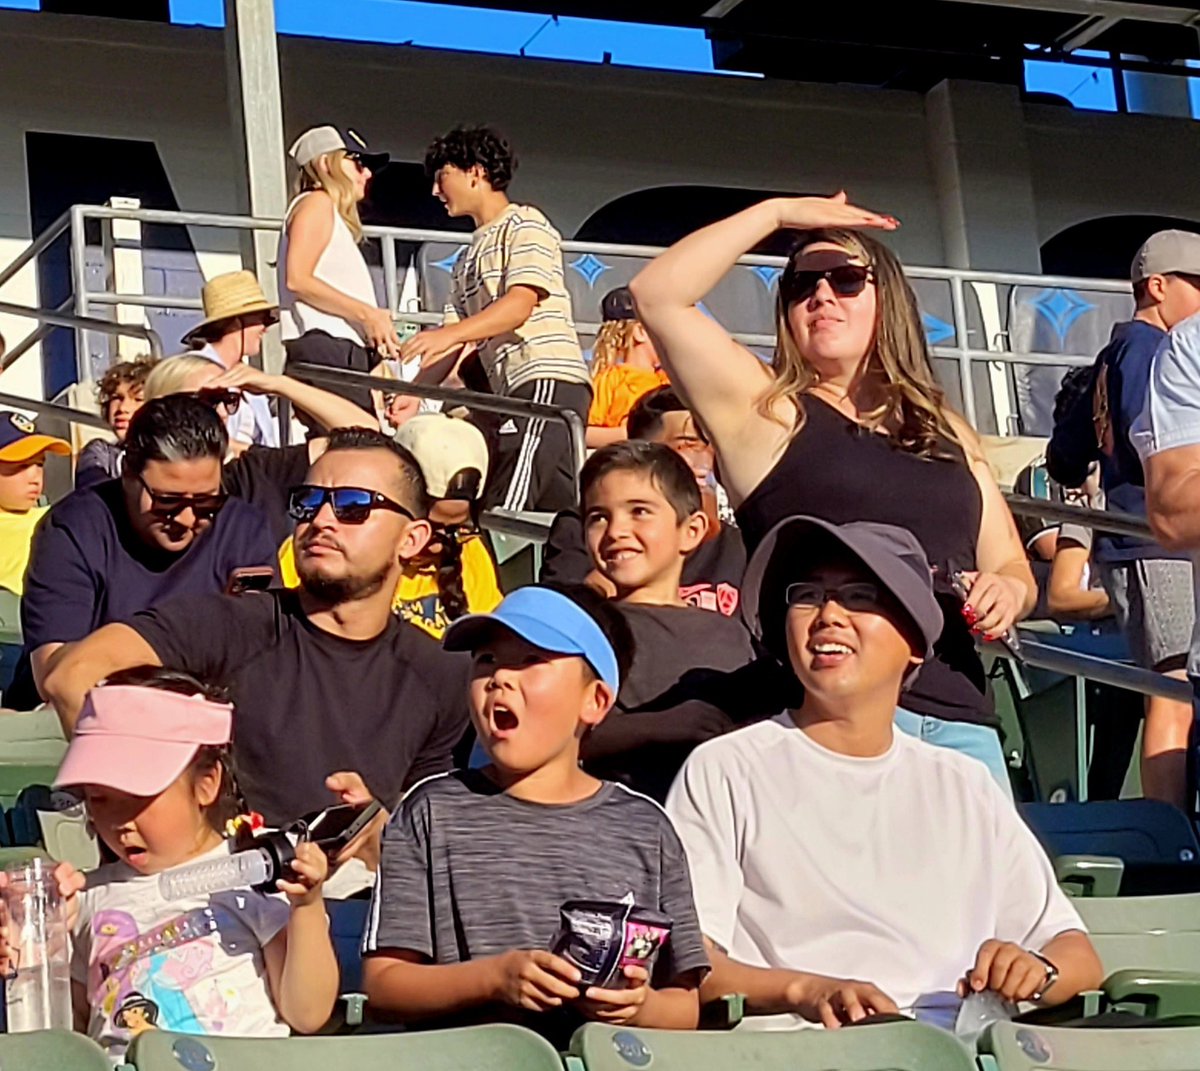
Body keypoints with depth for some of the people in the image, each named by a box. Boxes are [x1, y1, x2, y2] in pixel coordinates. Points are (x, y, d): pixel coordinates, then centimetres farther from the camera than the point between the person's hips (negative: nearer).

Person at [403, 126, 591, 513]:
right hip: (513, 390, 9)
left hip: (548, 378, -9)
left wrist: (449, 333, -25)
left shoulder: (524, 224, 2)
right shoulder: (469, 260, 28)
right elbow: (455, 346, 21)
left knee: (504, 513, -20)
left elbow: (520, 305, -13)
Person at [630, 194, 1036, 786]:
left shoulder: (948, 433, 21)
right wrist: (776, 212, 4)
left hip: (961, 719, 4)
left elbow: (1012, 568, 25)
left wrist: (1009, 591, 1)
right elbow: (656, 294, -2)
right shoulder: (765, 408, 9)